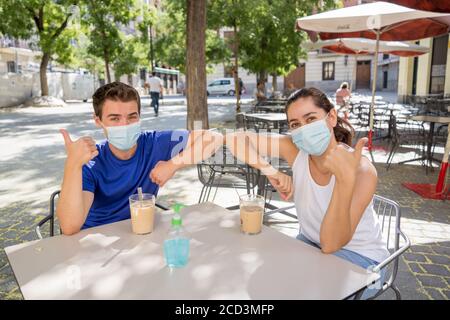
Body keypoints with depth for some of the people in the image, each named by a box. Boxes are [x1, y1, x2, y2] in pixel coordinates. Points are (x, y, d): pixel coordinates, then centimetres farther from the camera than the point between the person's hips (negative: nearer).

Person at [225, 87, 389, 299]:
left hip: (360, 257, -4)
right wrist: (272, 173, -27)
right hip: (311, 242, 4)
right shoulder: (295, 149, -15)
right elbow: (236, 140, -14)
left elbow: (331, 244, -32)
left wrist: (345, 178, -44)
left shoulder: (361, 170, -27)